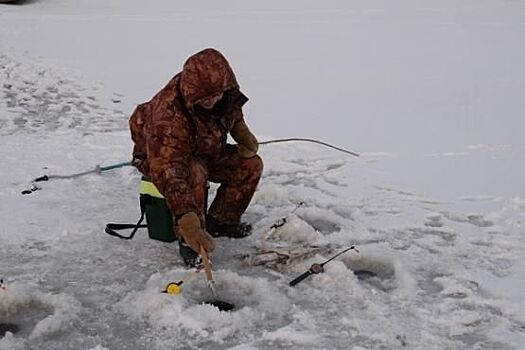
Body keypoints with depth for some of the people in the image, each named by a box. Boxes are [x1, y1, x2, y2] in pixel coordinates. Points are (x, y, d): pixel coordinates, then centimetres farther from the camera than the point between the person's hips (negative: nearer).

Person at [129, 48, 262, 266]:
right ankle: (188, 241, -21)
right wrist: (187, 219, -56)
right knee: (193, 174, -38)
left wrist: (241, 131, -7)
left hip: (206, 151, 7)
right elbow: (168, 171, -48)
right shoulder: (169, 116, -42)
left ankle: (221, 220, 6)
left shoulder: (224, 91, -20)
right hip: (158, 156, -7)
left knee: (250, 164, -8)